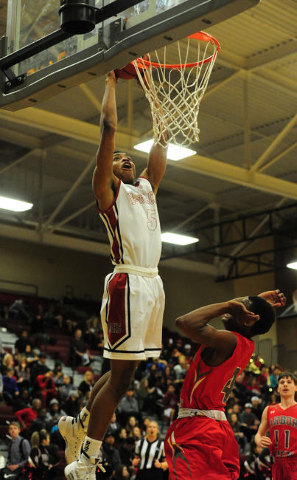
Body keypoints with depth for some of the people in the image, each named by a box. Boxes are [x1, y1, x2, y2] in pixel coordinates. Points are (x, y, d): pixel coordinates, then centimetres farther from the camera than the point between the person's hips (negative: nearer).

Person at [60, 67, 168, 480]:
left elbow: (162, 140, 26)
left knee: (124, 371, 13)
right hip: (129, 283, -8)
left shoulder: (145, 188, 23)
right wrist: (111, 81, 6)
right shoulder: (108, 190, 3)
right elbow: (109, 125, -4)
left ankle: (78, 424, 31)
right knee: (121, 374, -7)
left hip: (153, 283, 8)